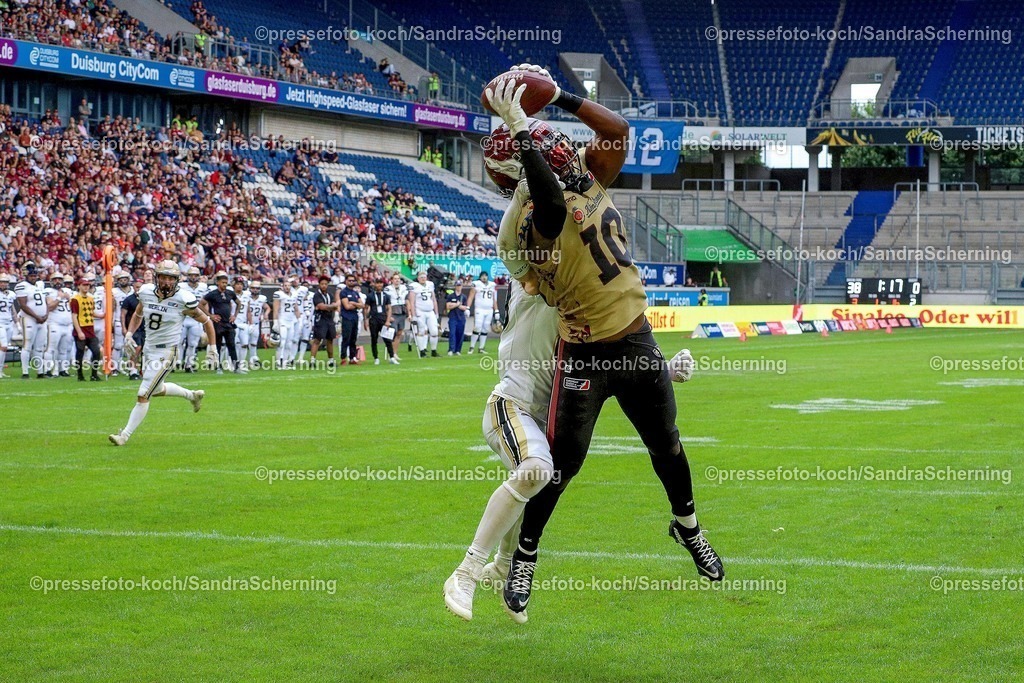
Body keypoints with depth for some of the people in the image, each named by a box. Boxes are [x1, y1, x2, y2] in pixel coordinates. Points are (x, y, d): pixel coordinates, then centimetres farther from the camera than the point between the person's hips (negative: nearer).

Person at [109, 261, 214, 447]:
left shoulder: (183, 300, -17)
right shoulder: (146, 292, -3)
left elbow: (206, 321, -5)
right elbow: (138, 315, 18)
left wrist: (212, 348, -4)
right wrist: (129, 335, 4)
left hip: (166, 352, -7)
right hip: (148, 349, 7)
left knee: (143, 395, -9)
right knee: (156, 390, 26)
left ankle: (125, 435, -1)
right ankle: (192, 395, 48)